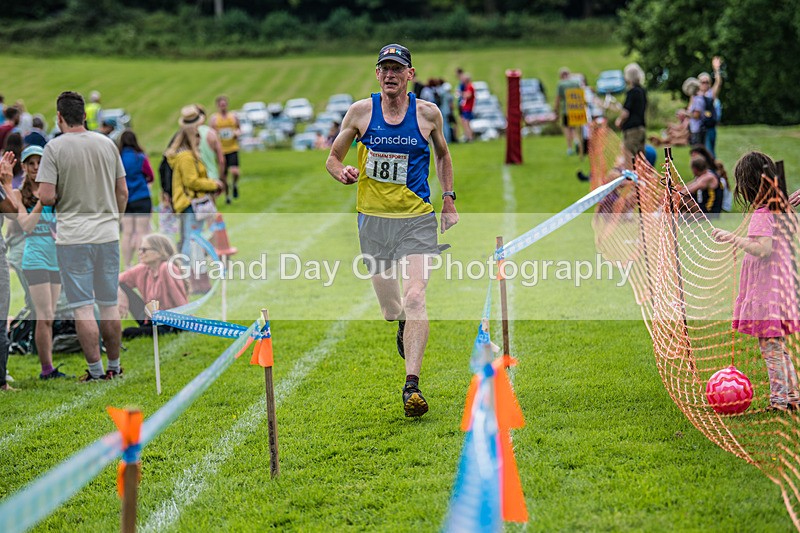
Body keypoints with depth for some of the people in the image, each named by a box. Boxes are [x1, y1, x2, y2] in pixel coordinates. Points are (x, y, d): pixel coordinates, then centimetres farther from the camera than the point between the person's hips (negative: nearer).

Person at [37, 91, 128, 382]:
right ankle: (114, 366, 20)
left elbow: (46, 197, -15)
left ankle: (96, 370, -1)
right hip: (108, 235, 4)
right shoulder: (108, 144, 4)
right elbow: (123, 192, 9)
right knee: (109, 304, 13)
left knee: (83, 307, 0)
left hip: (73, 237, -4)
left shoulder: (54, 148, -9)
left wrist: (61, 198, 7)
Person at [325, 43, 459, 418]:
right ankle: (403, 325, 48)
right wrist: (342, 172, -13)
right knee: (390, 308, 9)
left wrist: (448, 198, 13)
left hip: (417, 218, -1)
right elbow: (333, 158, 9)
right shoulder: (360, 112, 0)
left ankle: (412, 385, -20)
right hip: (373, 216, 1)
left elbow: (442, 154, 20)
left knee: (414, 298, -18)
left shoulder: (428, 113, 1)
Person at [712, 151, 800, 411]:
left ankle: (779, 398, -4)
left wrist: (733, 238, -30)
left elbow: (763, 248, -27)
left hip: (766, 291, -9)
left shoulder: (761, 215, -16)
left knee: (769, 347, -5)